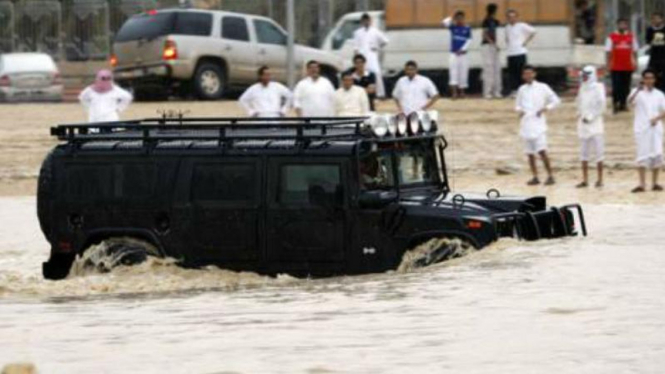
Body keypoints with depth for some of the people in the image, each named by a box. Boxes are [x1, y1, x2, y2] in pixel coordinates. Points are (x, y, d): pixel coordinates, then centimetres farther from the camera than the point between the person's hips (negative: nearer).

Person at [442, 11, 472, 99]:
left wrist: (462, 49, -10)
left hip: (463, 53, 1)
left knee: (463, 72, 4)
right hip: (454, 53, -1)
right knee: (454, 72, -9)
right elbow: (444, 23, -13)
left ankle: (461, 91, 15)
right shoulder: (453, 27, 2)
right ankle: (454, 92, -14)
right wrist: (451, 18, -14)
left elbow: (469, 40, -1)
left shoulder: (467, 28, 2)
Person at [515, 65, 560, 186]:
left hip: (538, 123, -5)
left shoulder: (542, 88, -1)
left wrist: (545, 109, -10)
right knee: (530, 153, 5)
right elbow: (518, 104, 22)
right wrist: (519, 110, 0)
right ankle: (535, 177, 12)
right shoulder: (522, 90, 12)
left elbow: (555, 100, 3)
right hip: (526, 124, 5)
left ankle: (550, 176, -9)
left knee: (542, 151, -15)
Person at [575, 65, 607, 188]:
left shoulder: (598, 88, -8)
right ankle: (585, 179, 13)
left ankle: (600, 179, 1)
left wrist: (590, 117, -13)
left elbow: (602, 104, -13)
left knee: (598, 151, -4)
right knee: (584, 152, 8)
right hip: (583, 123, 7)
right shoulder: (582, 88, 11)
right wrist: (580, 114, 5)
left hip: (595, 123, -7)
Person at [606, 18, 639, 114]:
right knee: (616, 86, -4)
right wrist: (609, 64, -4)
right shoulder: (612, 37, -2)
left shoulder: (631, 37, 5)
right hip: (616, 67, -3)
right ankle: (615, 104, 2)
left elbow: (634, 51, 10)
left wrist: (635, 62, 6)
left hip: (628, 66, 3)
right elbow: (609, 51, -1)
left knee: (626, 86, 6)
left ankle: (623, 104, 15)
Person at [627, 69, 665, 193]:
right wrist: (638, 90, -41)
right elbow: (630, 101, -23)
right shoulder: (638, 92, -1)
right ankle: (642, 184, -3)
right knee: (642, 156, -4)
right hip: (641, 129, -3)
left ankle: (655, 182, 12)